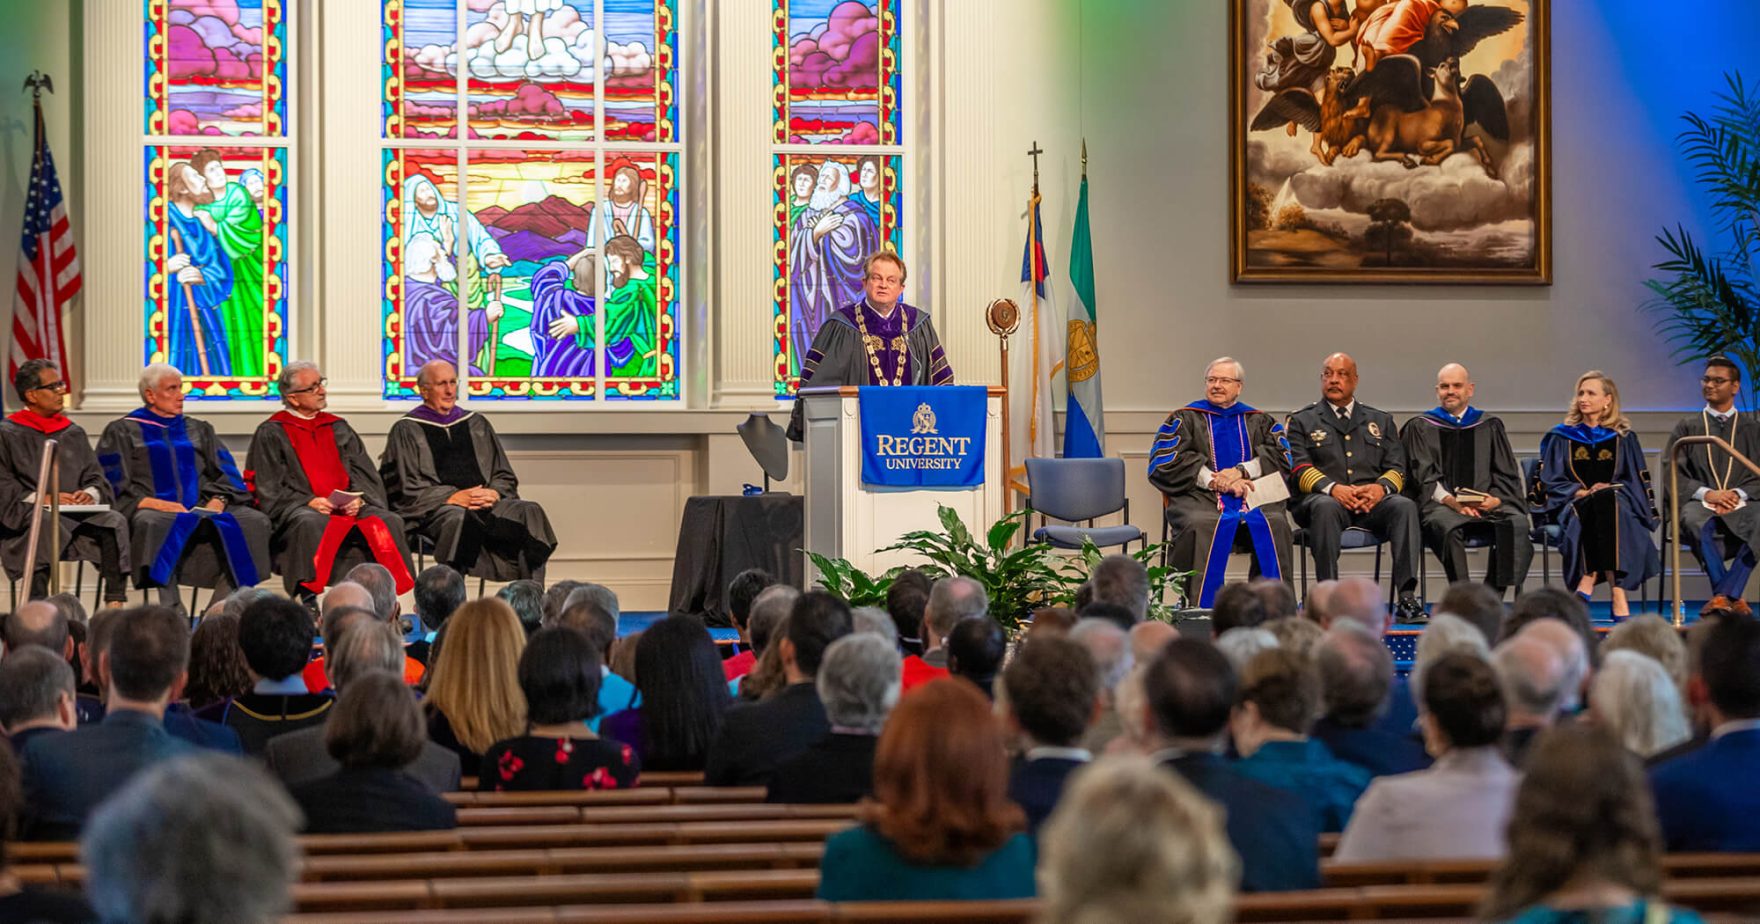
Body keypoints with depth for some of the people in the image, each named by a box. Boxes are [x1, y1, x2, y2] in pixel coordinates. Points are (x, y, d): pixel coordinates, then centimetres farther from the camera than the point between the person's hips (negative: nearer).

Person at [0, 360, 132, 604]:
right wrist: (41, 498, -18)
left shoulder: (73, 433, 20)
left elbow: (97, 478, 15)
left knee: (115, 522, -26)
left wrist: (90, 493, -10)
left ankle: (115, 602, -33)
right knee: (46, 523, -40)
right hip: (27, 517, -4)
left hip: (76, 514, 4)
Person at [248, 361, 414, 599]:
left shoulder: (338, 428, 22)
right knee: (312, 524, -40)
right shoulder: (271, 434, 7)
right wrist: (308, 501, -15)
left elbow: (365, 473, 15)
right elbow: (269, 489, -1)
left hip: (349, 506, 5)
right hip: (299, 508, -4)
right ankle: (309, 598, -45)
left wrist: (358, 499, -7)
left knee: (389, 521, -23)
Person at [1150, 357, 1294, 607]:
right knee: (1200, 525, -37)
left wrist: (1242, 471, -8)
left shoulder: (1259, 421, 25)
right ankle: (1200, 607, -39)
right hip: (1200, 498, -1)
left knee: (1275, 525, -33)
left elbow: (1282, 455, 9)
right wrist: (1213, 481, -8)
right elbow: (1163, 462, 3)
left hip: (1253, 497, 1)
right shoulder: (1185, 418, 19)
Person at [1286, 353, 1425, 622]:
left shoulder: (1380, 421, 23)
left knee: (1404, 506, -31)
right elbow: (1299, 469, 0)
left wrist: (1381, 488, -11)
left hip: (1372, 501, 2)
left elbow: (1397, 468, 13)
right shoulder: (1301, 422, 15)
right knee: (1325, 507, -39)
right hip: (1322, 498, -2)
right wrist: (1333, 488, -19)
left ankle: (1407, 597, -38)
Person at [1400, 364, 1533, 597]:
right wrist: (1450, 500, -15)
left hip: (1487, 504, 2)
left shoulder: (1490, 426, 21)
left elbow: (1507, 476, 15)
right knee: (1448, 527, -38)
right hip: (1440, 505, -2)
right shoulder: (1420, 427, 15)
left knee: (1517, 523, -31)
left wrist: (1495, 499, -8)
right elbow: (1423, 476, 4)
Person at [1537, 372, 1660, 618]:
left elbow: (1636, 481, 12)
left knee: (1606, 500, -38)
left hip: (1617, 501, 1)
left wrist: (1610, 487, -9)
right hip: (1573, 504, 0)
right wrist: (1581, 492, -10)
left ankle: (1588, 579, -44)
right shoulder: (1562, 436, 14)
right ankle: (1616, 590, -46)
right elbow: (1551, 482, 8)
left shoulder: (1623, 437, 15)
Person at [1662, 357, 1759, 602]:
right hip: (1698, 503, 0)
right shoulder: (1687, 428, 19)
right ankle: (1731, 598, -38)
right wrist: (1706, 493, -12)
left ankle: (1724, 596, -41)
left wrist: (1738, 495, -12)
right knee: (1695, 521, -39)